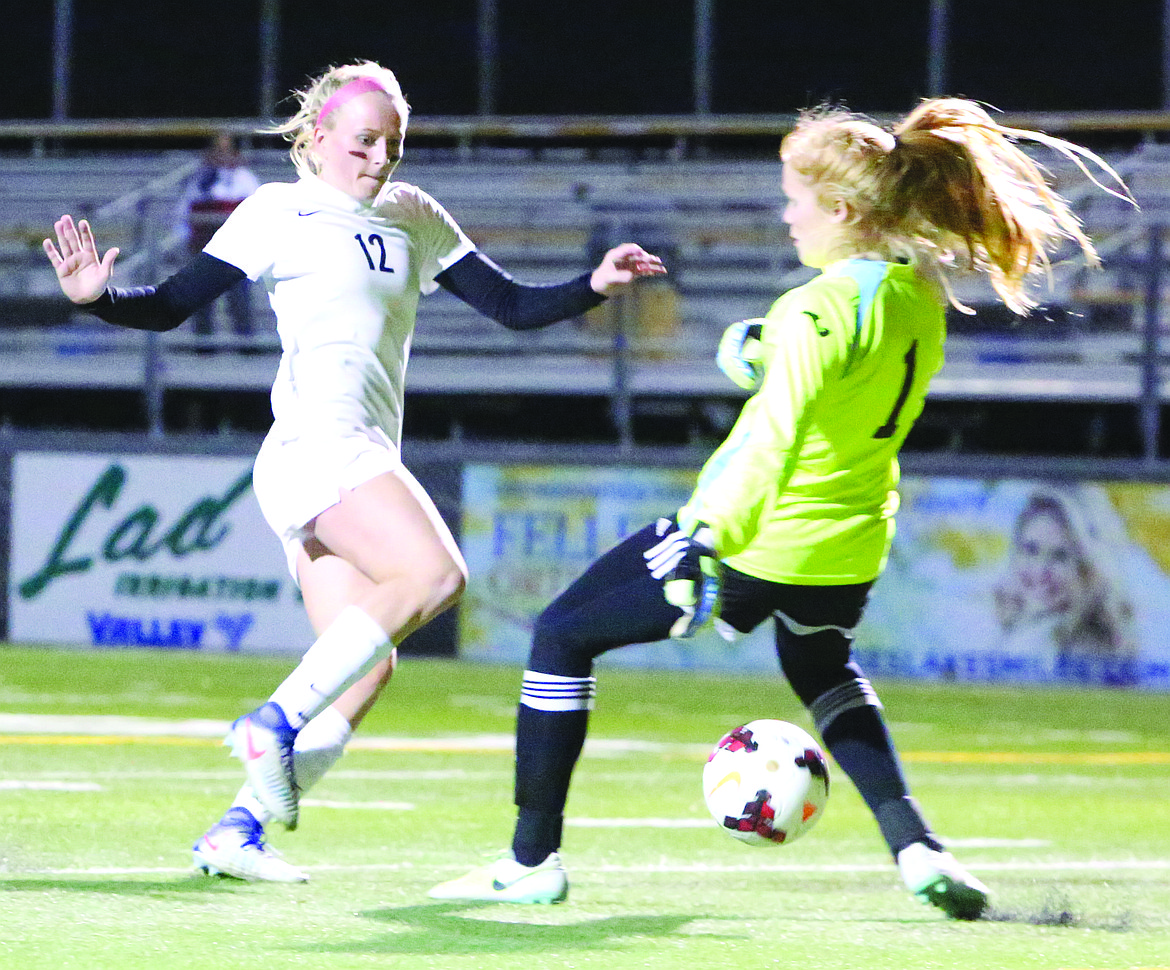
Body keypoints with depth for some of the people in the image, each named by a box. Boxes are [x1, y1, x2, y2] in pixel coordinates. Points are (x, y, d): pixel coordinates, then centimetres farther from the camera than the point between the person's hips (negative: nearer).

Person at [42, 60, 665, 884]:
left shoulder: (413, 219, 20)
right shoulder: (279, 213, 3)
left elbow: (513, 307, 18)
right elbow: (172, 306, 2)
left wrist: (595, 287, 3)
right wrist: (98, 297, -16)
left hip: (363, 462, 8)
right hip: (317, 440, -8)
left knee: (367, 666, 2)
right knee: (434, 573, -26)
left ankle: (240, 829, 2)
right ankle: (277, 719, -24)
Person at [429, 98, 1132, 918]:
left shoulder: (821, 309, -24)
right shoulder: (923, 291, 0)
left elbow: (773, 442, -36)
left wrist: (710, 547, -42)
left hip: (759, 542, -8)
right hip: (854, 548, 8)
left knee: (562, 635, 10)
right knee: (823, 668, 38)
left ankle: (533, 860, 12)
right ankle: (915, 844, 15)